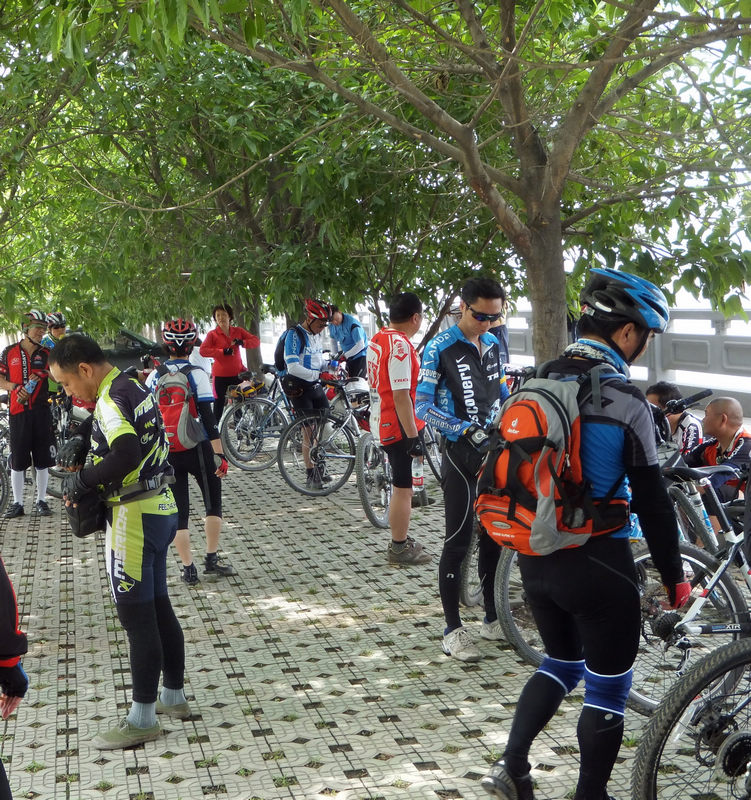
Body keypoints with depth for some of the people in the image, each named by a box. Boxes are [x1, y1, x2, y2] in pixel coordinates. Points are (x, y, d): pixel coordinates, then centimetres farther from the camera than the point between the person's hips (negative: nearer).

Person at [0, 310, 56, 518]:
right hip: (18, 410, -1)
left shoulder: (46, 354, 7)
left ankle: (41, 501, 14)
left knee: (42, 458, 4)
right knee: (17, 459, 2)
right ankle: (17, 503, 10)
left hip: (41, 411, 1)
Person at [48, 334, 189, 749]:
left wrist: (81, 479, -22)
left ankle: (142, 719, 5)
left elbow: (126, 454, -35)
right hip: (159, 510, 10)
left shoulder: (111, 401, -19)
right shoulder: (134, 388, 11)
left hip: (134, 518, -10)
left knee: (137, 617, -3)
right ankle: (173, 695, 30)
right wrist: (79, 443, 8)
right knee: (159, 608, 18)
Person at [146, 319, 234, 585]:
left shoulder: (154, 377, 1)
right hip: (197, 450, -3)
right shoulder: (196, 374, -11)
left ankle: (188, 569, 6)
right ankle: (212, 559, 14)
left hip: (167, 453, 3)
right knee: (213, 503, 16)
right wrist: (219, 454, -13)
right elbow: (208, 417, -15)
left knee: (179, 511, 8)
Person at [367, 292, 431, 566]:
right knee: (403, 489, 0)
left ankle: (400, 540, 30)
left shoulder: (377, 340, 9)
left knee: (401, 486, 20)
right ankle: (400, 548, 8)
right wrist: (414, 437, -21)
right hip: (399, 426, -10)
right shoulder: (400, 345, -21)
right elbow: (401, 396, -24)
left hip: (382, 422, 10)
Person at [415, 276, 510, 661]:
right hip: (462, 454, -6)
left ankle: (493, 619, 24)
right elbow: (423, 406, -13)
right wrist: (466, 430, -23)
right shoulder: (440, 348, -10)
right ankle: (453, 629, 5)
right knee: (458, 541, -3)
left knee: (494, 537, 11)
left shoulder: (493, 344, 10)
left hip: (495, 450, 6)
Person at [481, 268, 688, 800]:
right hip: (597, 563, -7)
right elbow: (651, 499, -13)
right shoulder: (625, 400, -16)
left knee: (561, 663, 24)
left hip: (535, 556, 7)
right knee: (608, 687, 9)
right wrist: (674, 576, -3)